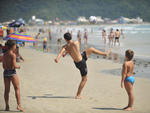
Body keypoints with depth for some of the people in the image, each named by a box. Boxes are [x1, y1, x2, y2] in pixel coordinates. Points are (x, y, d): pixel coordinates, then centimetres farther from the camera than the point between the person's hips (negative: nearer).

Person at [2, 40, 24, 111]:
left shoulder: (4, 55, 8)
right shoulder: (13, 55, -13)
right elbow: (14, 66, -18)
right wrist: (18, 67, 2)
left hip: (5, 72, 6)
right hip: (12, 72, -6)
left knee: (7, 90, 10)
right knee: (17, 89, 2)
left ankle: (7, 106, 13)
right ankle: (19, 105, -4)